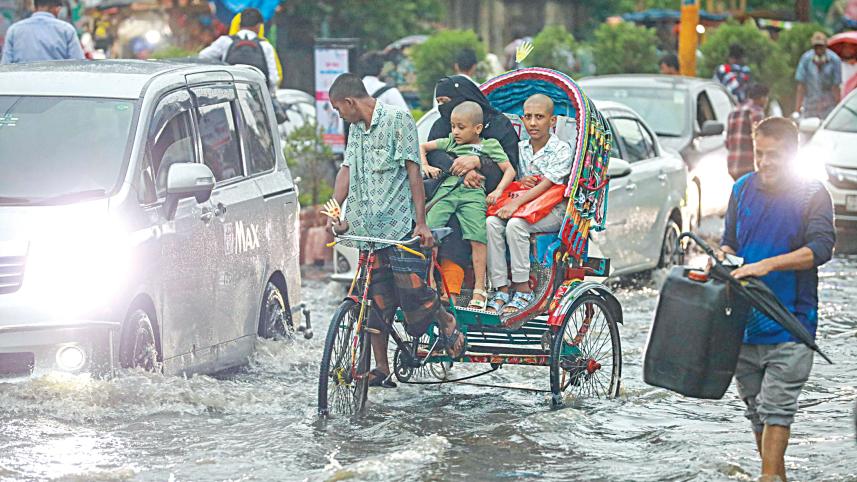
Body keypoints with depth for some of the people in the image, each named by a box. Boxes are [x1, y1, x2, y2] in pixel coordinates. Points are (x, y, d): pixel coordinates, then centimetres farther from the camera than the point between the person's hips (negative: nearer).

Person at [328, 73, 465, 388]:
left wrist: (421, 222, -14)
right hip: (367, 229, 7)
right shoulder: (356, 130, 18)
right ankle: (381, 371, 10)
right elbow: (347, 171, 12)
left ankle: (446, 321, 18)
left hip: (400, 227, -7)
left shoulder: (397, 120, -5)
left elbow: (413, 171, -9)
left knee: (412, 293, -12)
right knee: (376, 301, 6)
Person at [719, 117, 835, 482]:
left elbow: (820, 248, -17)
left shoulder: (812, 194, -5)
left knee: (777, 406, -9)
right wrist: (723, 256, -7)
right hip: (744, 317, 5)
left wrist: (767, 264, -27)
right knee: (755, 407, 10)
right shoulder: (743, 189, 8)